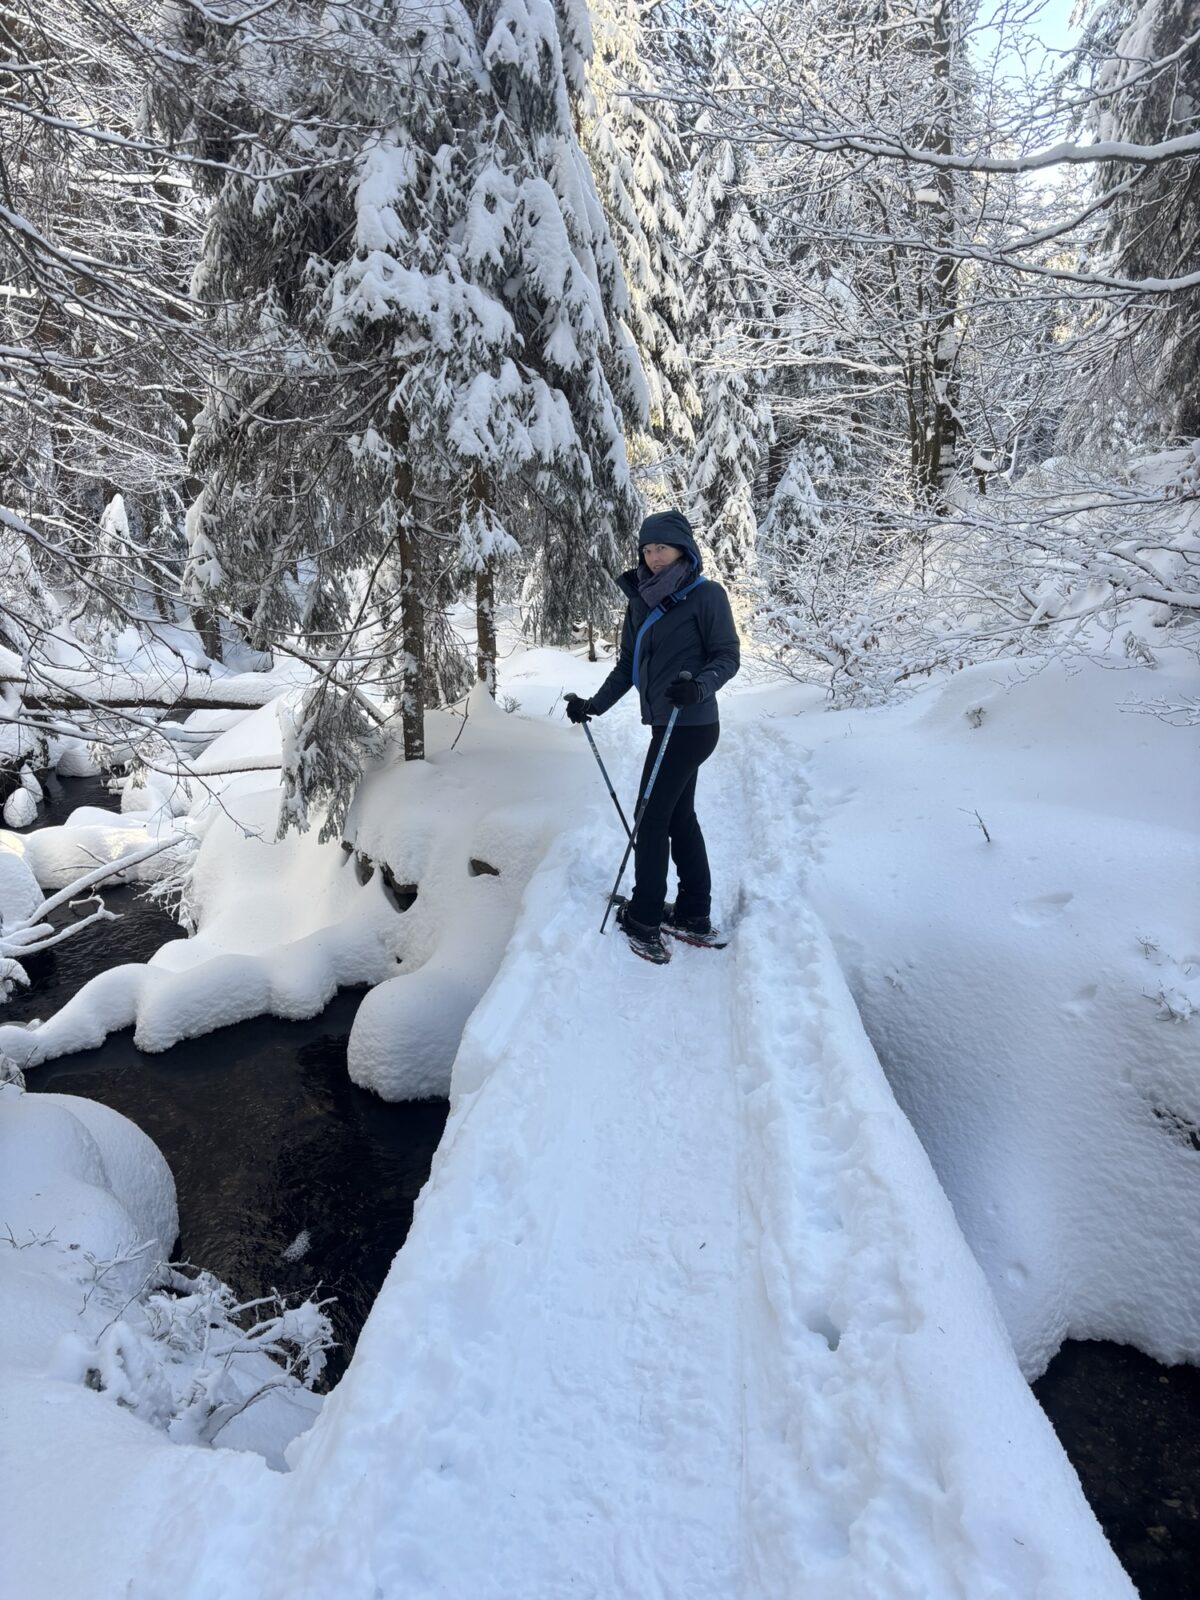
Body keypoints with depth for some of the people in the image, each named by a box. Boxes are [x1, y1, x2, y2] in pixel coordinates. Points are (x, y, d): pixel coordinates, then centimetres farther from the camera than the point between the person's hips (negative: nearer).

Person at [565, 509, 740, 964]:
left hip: (690, 726, -8)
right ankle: (694, 918, 22)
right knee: (680, 816, 12)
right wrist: (594, 704, 9)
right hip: (669, 724, 8)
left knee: (651, 817, -4)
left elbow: (728, 656, -11)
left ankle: (644, 922, 7)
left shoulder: (706, 594, -9)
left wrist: (699, 686, -30)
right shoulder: (642, 600, 12)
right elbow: (627, 666, 16)